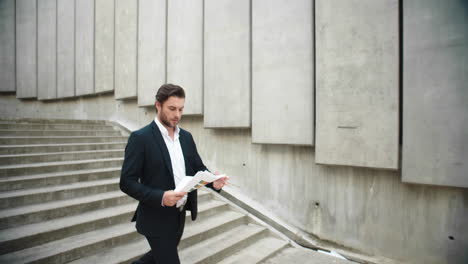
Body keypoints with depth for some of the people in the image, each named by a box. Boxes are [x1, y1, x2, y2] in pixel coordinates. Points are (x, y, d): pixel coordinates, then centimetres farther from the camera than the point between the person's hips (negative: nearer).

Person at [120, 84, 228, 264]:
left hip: (180, 215, 7)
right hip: (157, 219, -6)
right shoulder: (140, 138, -15)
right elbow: (127, 182, -17)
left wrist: (213, 181, -14)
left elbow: (198, 168, 7)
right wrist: (160, 197, -30)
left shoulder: (186, 136, 4)